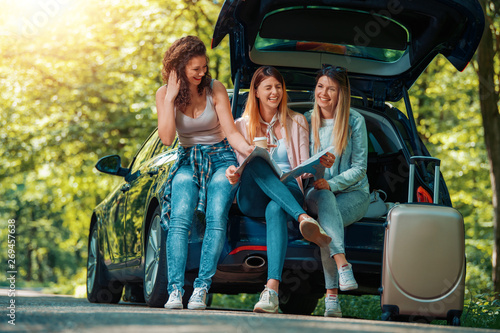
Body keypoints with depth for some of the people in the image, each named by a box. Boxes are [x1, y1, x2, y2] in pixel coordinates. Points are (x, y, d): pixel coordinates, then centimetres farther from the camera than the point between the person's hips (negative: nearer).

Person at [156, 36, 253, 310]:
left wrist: (250, 150, -25)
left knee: (217, 219, -25)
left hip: (220, 159, -1)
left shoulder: (215, 89, -5)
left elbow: (230, 131, -6)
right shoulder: (164, 94, -2)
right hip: (188, 162, 1)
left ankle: (201, 288, -26)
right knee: (179, 221, -24)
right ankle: (175, 289, -28)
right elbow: (166, 138, -13)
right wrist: (171, 96, -16)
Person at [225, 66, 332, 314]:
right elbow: (242, 170, 11)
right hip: (252, 200, 1)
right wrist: (233, 175, -14)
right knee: (256, 163, -34)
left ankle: (272, 290, -56)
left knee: (275, 210, -39)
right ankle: (304, 219, -49)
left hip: (289, 192, -1)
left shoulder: (297, 122, 15)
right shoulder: (242, 125, 15)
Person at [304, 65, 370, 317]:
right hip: (317, 191, 2)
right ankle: (343, 265, -50)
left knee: (325, 222, -34)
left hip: (353, 193, -2)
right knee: (323, 198, -37)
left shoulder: (355, 121, -1)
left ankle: (331, 296, -36)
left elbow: (359, 168, -4)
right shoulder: (306, 121, 7)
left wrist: (331, 183, -20)